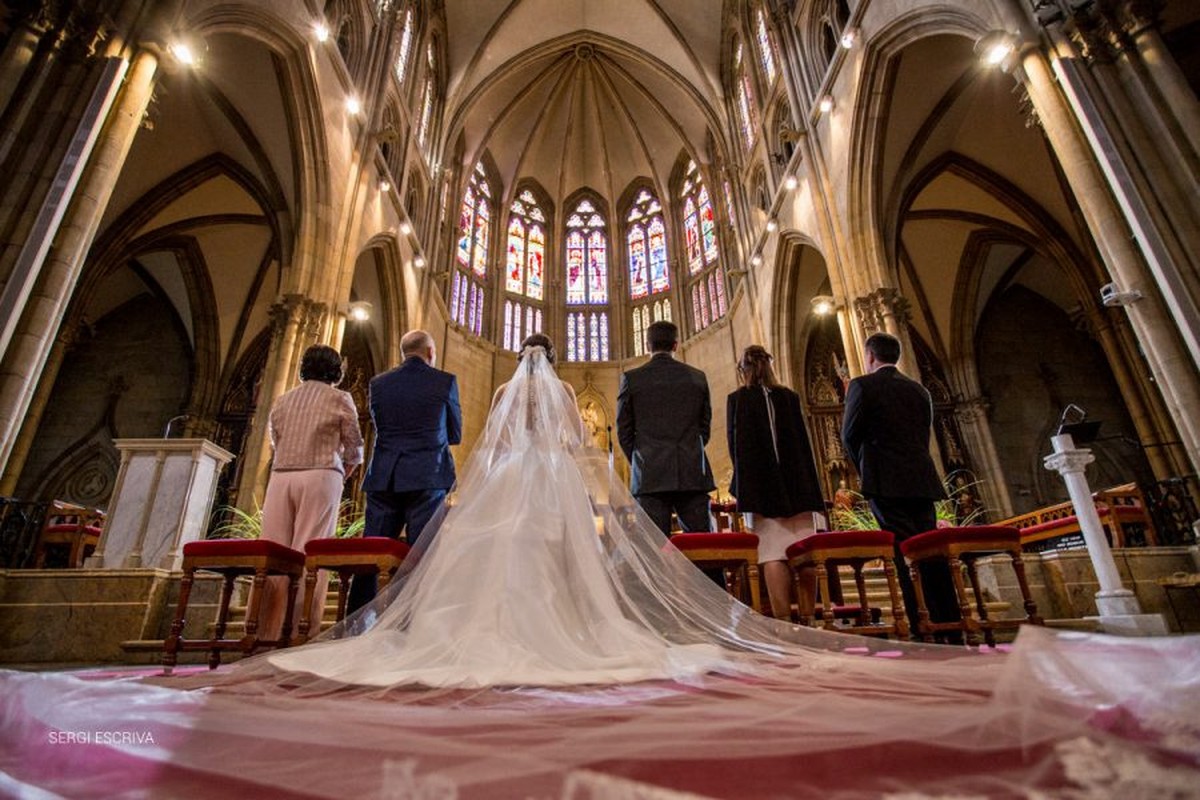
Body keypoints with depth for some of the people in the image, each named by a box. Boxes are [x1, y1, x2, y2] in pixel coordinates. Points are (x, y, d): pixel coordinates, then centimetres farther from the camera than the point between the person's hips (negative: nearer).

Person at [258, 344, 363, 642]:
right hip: (320, 476, -4)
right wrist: (347, 468, 23)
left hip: (281, 476, 4)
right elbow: (354, 449, 5)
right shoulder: (339, 398, 5)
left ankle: (267, 633, 3)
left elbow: (275, 441, 18)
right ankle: (299, 631, -7)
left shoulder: (282, 400, 18)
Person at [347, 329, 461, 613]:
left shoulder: (379, 383, 10)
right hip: (426, 479, -3)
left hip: (383, 478, 3)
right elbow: (456, 434, 9)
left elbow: (380, 428, 18)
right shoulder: (445, 381, 1)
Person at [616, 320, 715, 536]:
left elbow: (624, 431, 5)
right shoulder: (697, 377, 8)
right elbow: (705, 427, 13)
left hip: (650, 477, -2)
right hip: (693, 474, 2)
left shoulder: (631, 378, 1)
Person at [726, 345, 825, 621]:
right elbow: (803, 441, 9)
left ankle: (784, 620, -9)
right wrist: (808, 484, 14)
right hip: (797, 483, 3)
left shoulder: (737, 399, 0)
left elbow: (735, 443, -1)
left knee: (772, 552, -5)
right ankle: (808, 618, 5)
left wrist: (745, 482, 7)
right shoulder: (790, 397, 9)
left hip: (761, 484, -3)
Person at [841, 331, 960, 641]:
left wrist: (864, 468, 13)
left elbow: (849, 435, -3)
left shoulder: (862, 385, -3)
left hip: (886, 482, -6)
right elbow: (924, 435, 17)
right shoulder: (919, 389, 17)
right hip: (922, 480, 6)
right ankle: (952, 630, 12)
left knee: (904, 556, -7)